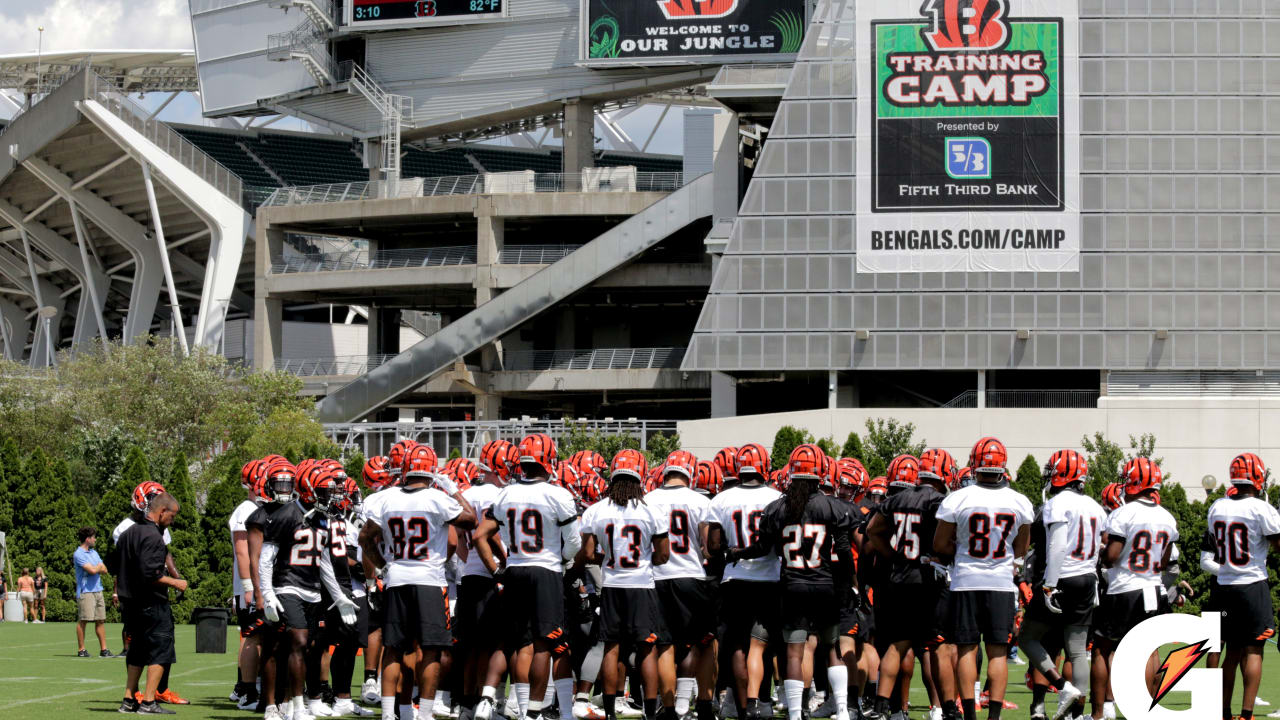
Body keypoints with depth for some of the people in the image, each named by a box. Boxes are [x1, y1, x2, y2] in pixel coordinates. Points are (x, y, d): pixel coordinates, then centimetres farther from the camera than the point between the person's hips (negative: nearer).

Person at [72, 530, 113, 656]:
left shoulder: (94, 553, 19)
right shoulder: (79, 554, -8)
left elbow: (104, 570, 15)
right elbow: (92, 570, -17)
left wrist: (98, 569, -5)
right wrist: (99, 567, 4)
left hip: (98, 591, 8)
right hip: (85, 592, -8)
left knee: (100, 621, 6)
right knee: (83, 621, -6)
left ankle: (103, 649, 8)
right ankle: (81, 650, -3)